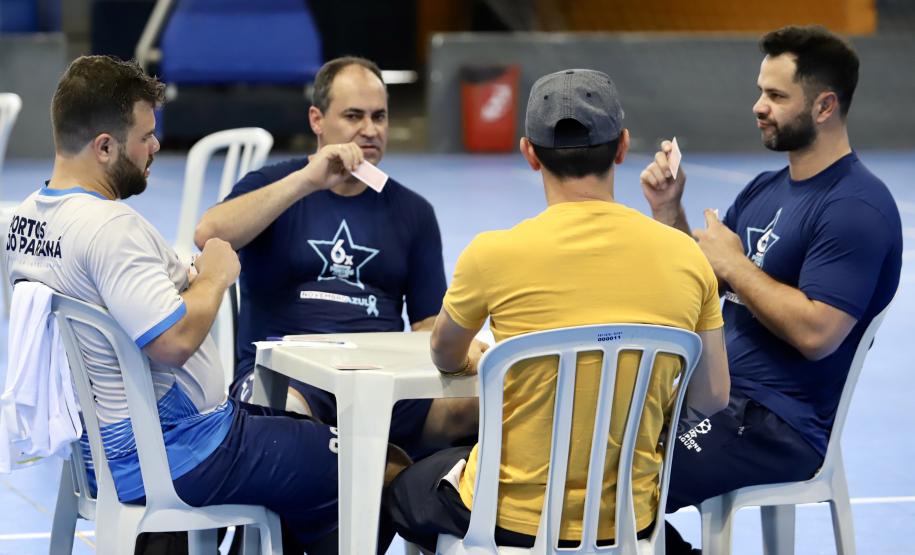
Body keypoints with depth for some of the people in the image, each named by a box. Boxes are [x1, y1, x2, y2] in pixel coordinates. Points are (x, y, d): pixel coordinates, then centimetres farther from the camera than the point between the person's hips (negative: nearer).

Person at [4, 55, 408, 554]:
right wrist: (214, 276, -15)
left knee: (296, 425, 29)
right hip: (176, 458, -10)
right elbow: (174, 339, -32)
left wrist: (186, 279, 9)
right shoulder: (109, 228, -25)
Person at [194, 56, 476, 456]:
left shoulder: (412, 212, 19)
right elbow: (208, 237, -10)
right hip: (284, 374, -2)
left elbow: (429, 324, 17)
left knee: (470, 405, -30)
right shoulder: (272, 188, 11)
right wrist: (307, 181, -14)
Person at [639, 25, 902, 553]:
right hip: (714, 392, 9)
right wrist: (668, 210, -1)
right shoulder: (766, 188, 13)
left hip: (781, 427, -9)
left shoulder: (857, 208, -16)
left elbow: (815, 333, -25)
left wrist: (733, 263, -15)